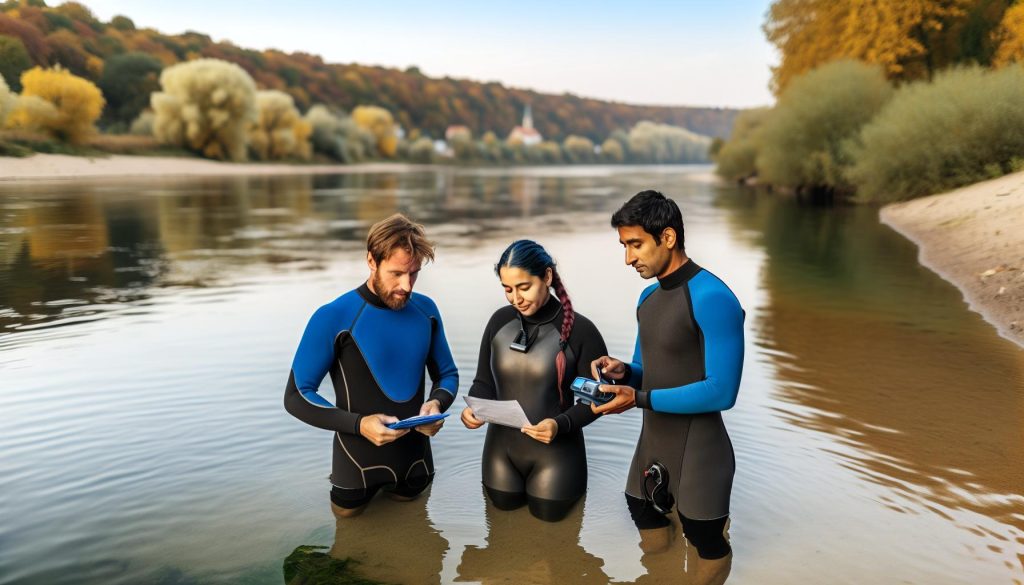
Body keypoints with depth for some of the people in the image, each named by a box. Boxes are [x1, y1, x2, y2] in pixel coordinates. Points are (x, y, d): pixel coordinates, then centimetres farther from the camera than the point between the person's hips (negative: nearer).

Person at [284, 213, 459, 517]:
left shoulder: (426, 309, -6)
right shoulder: (333, 318, -20)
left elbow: (447, 374, 6)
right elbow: (296, 397, -16)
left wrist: (437, 404, -18)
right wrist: (358, 423, -29)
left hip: (415, 453, 4)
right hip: (359, 457, -4)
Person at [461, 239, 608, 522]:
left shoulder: (580, 330, -19)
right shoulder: (500, 320, -7)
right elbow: (484, 381, 1)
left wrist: (561, 424, -30)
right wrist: (473, 408, -21)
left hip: (555, 449, -4)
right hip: (502, 443, 4)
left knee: (547, 512, 16)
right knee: (505, 503, 21)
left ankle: (572, 477, 45)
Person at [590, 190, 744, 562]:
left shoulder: (712, 299, -20)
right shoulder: (647, 298, 7)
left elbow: (721, 392, -23)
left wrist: (639, 399, -23)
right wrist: (622, 372, -7)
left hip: (698, 453, -8)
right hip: (651, 445, 8)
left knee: (706, 550, 9)